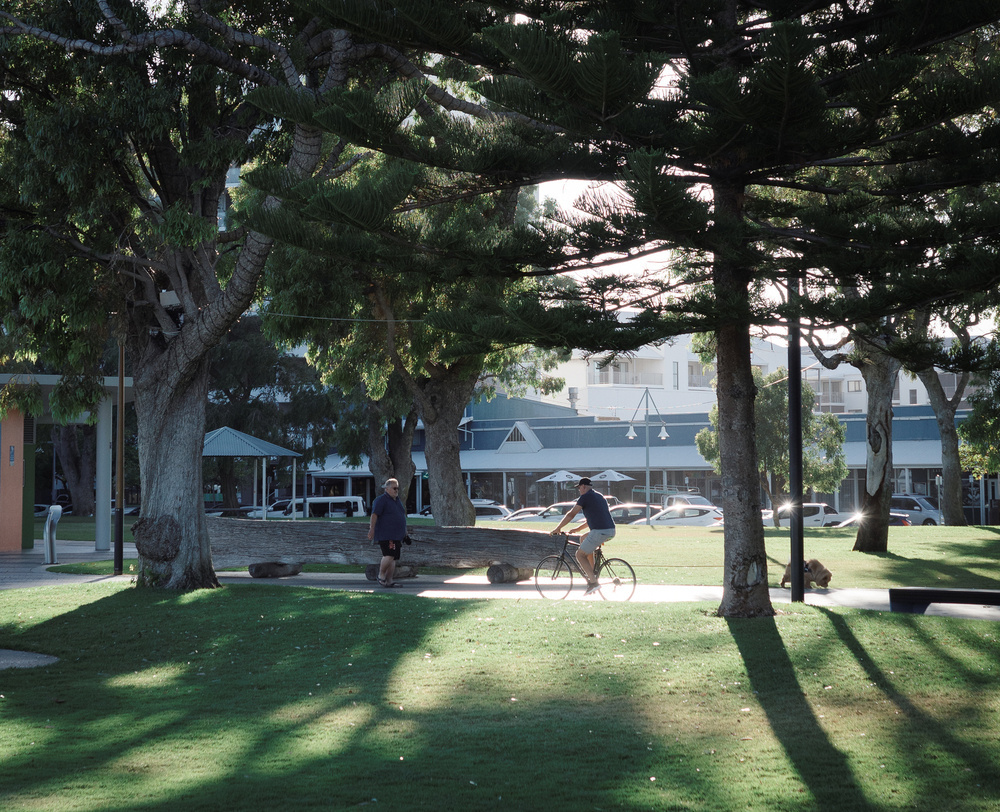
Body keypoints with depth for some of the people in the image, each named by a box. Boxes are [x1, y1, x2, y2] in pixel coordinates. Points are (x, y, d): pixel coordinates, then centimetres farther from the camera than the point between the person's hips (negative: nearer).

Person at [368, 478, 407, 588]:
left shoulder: (397, 500, 19)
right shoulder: (381, 500, -8)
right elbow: (374, 514, -15)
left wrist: (404, 533, 25)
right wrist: (372, 529, -22)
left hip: (397, 535, 9)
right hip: (385, 535, -9)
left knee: (393, 558, 5)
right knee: (389, 555, -18)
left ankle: (389, 580, 7)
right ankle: (381, 576, -2)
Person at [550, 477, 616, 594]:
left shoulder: (585, 497, -2)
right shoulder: (599, 496, 24)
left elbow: (571, 514, -1)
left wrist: (558, 528, 9)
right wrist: (577, 529, 36)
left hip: (599, 532, -9)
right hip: (611, 532, 9)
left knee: (580, 555, 4)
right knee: (583, 539, 29)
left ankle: (593, 582, -7)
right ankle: (591, 572, 24)